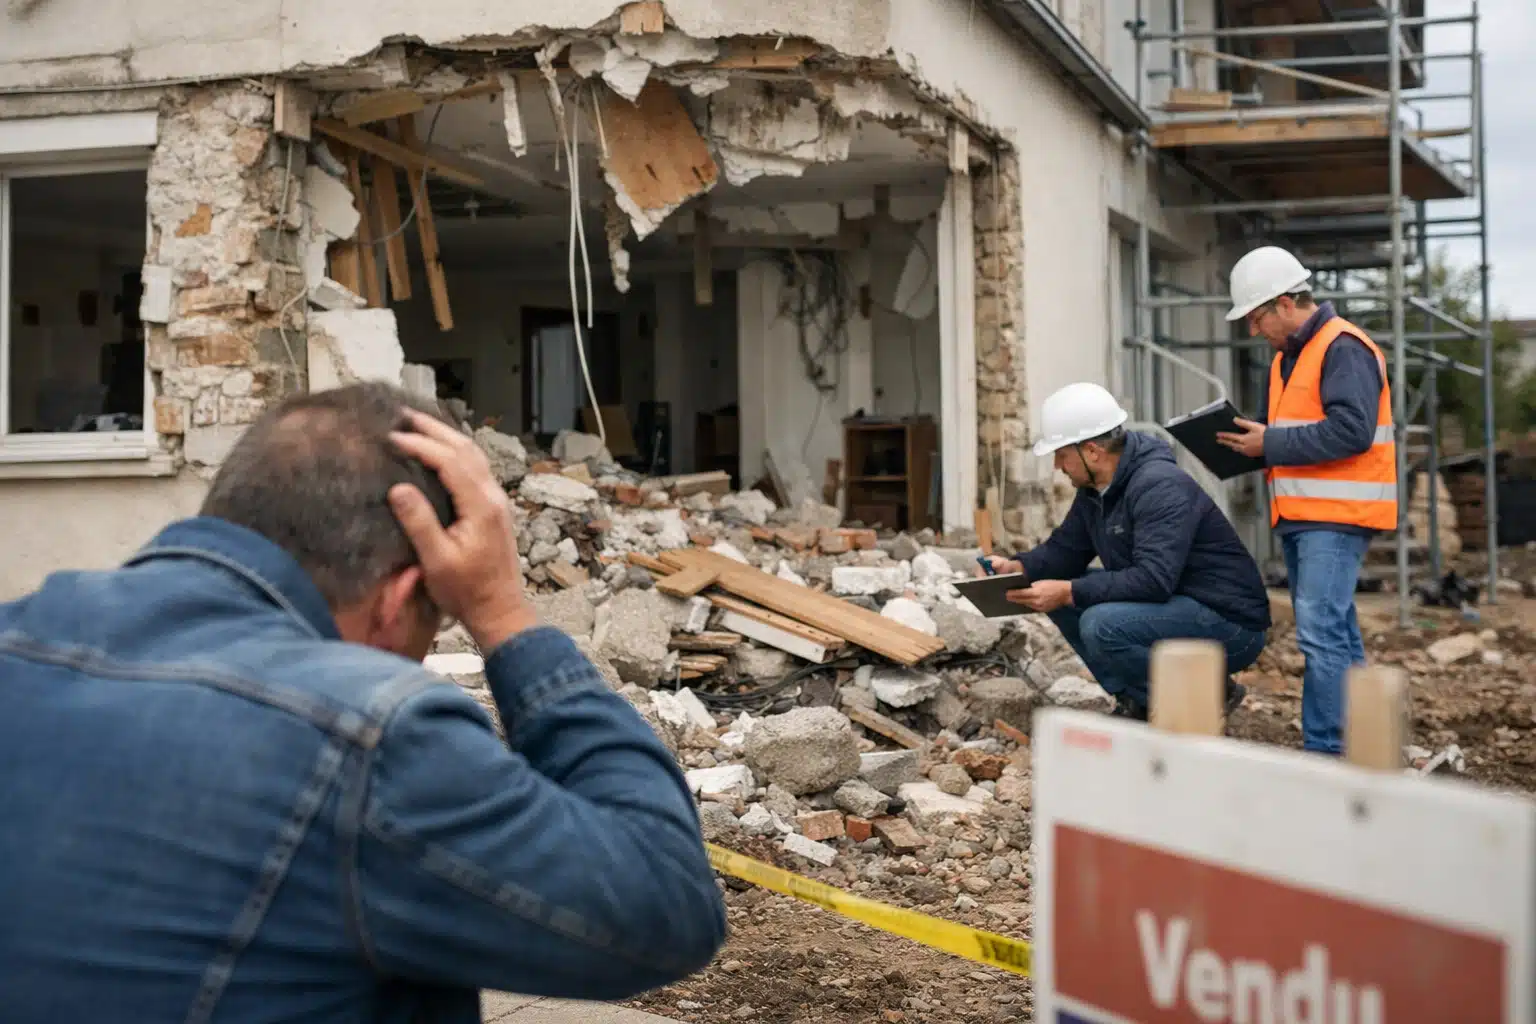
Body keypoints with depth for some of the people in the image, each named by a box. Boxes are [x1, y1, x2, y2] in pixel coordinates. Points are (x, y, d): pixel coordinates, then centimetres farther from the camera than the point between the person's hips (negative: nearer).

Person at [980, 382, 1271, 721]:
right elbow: (1066, 549, 15)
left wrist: (1069, 592, -33)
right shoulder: (1095, 489, 5)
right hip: (1175, 609, 10)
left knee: (1102, 625, -29)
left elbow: (1154, 579, -33)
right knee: (1062, 600, 3)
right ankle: (1137, 700, 9)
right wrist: (1018, 567, -5)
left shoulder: (1160, 486, -24)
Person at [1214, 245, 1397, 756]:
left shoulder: (1343, 348, -12)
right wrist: (1250, 441, 4)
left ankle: (1325, 752, -12)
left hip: (1336, 518, -10)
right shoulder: (1287, 357, 19)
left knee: (1321, 634, -14)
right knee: (1336, 635, 13)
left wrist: (1271, 443, -18)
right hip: (1300, 517, 10)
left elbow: (1351, 430, -22)